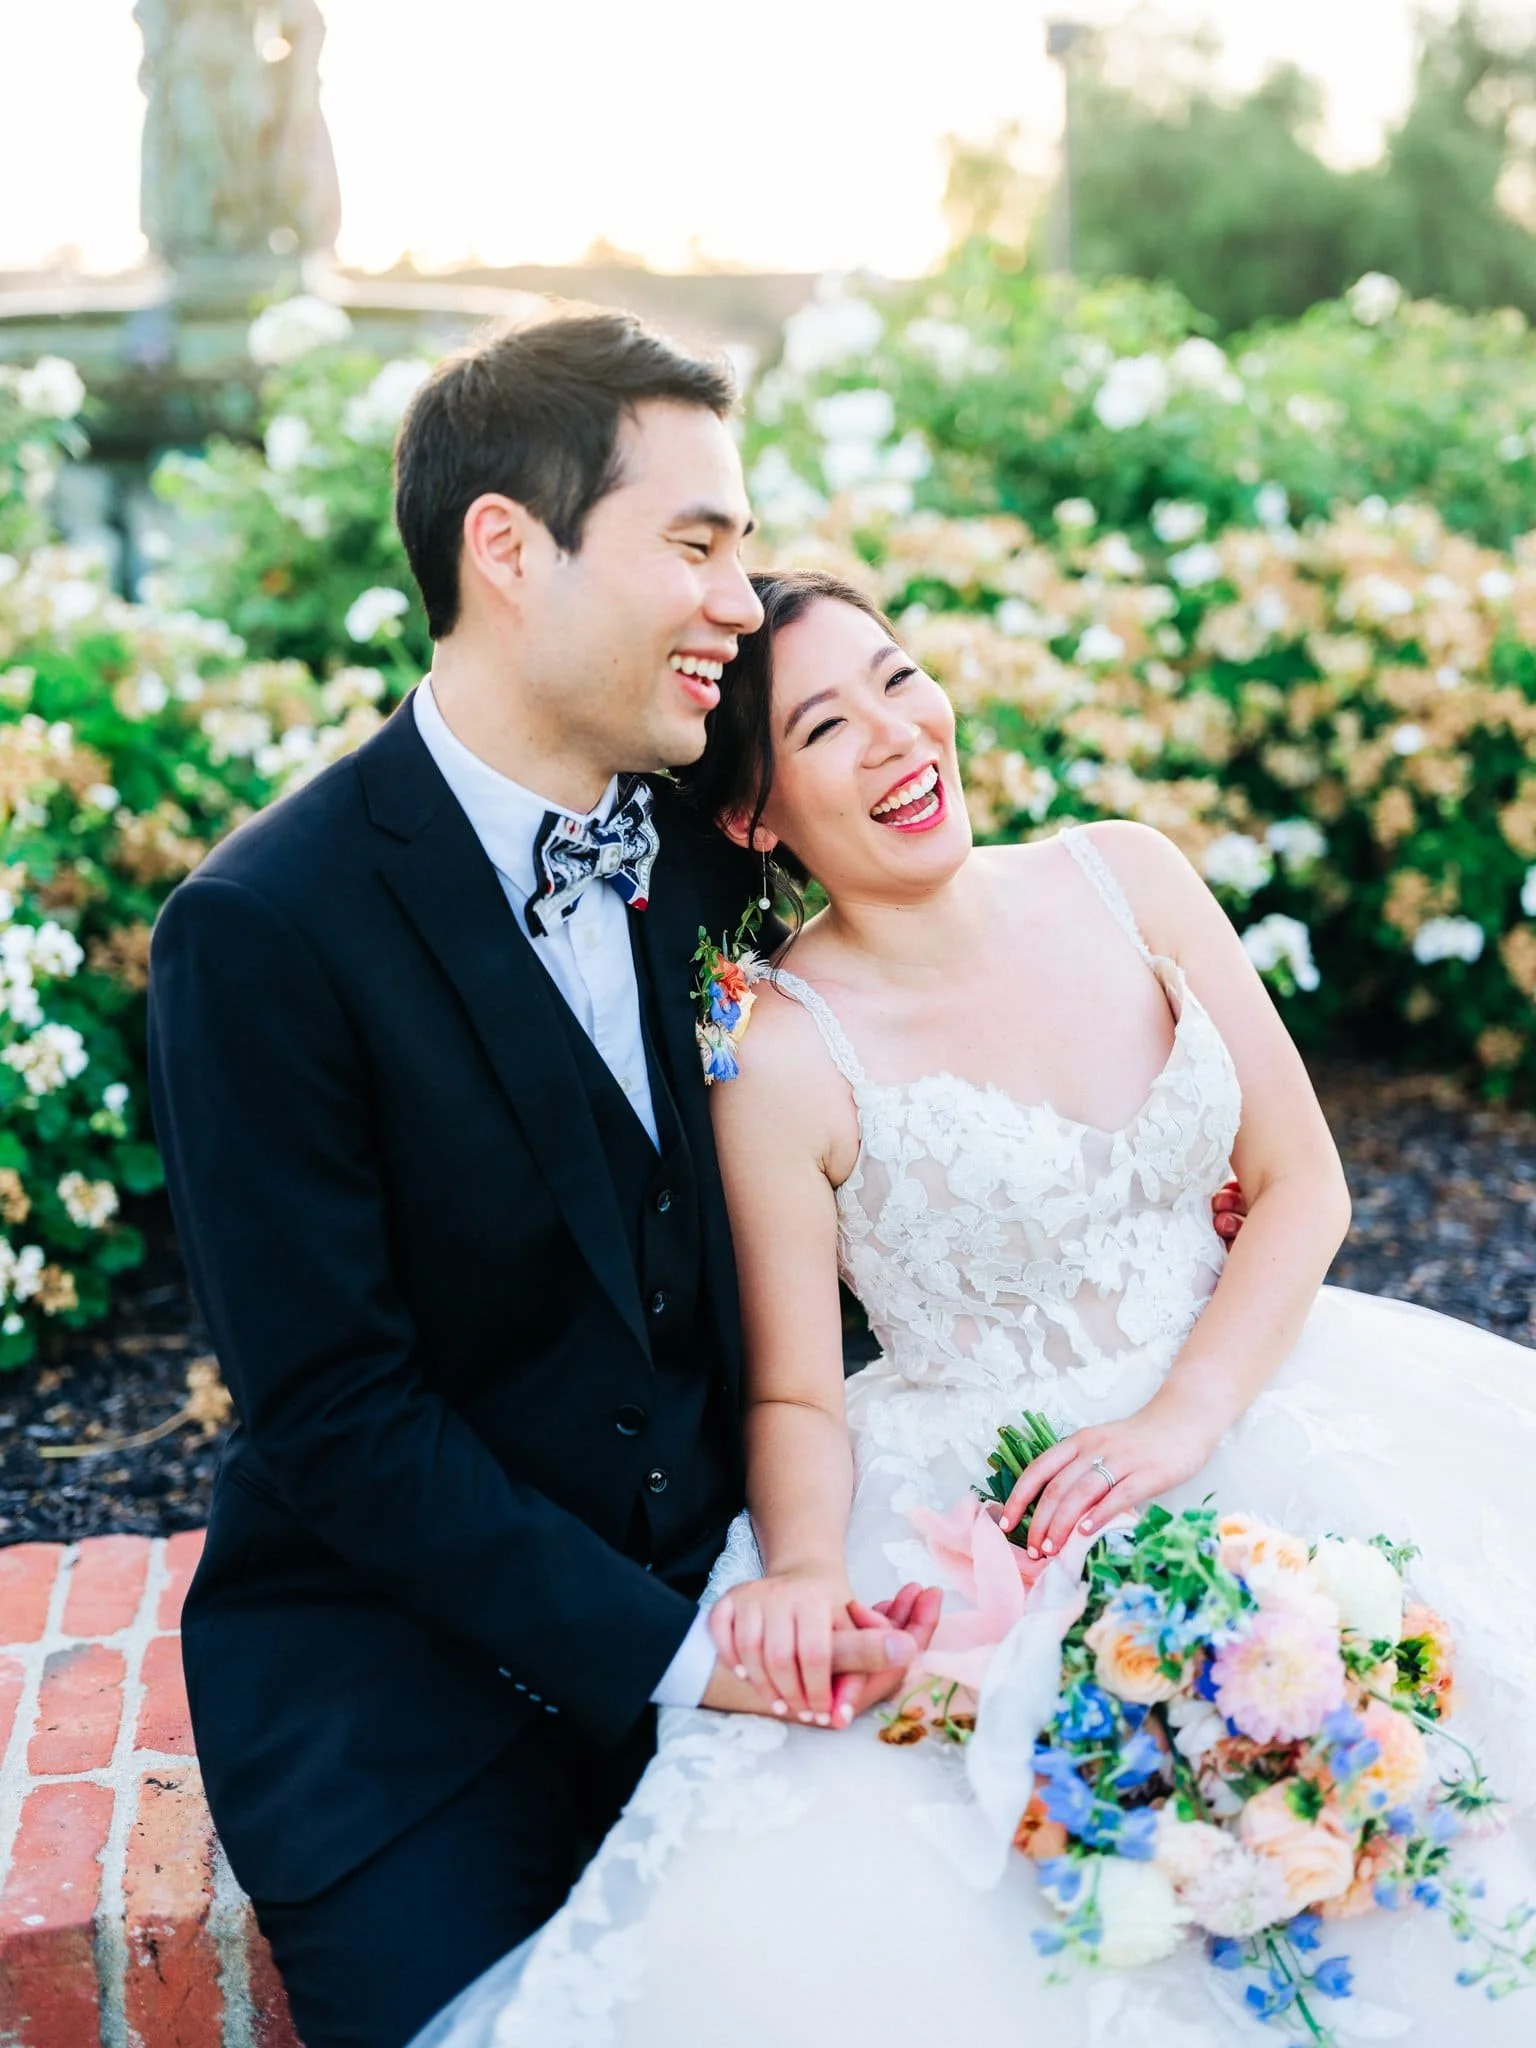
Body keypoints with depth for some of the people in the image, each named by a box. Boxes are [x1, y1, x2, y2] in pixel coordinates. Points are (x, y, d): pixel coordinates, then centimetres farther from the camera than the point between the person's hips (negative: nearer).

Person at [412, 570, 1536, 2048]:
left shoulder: (1128, 877, 1)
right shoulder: (781, 1054, -11)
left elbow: (1303, 1178, 2)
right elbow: (795, 1397, -4)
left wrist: (1181, 1421, -11)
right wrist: (804, 1568, -25)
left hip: (1240, 1410, 4)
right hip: (976, 1512, -4)